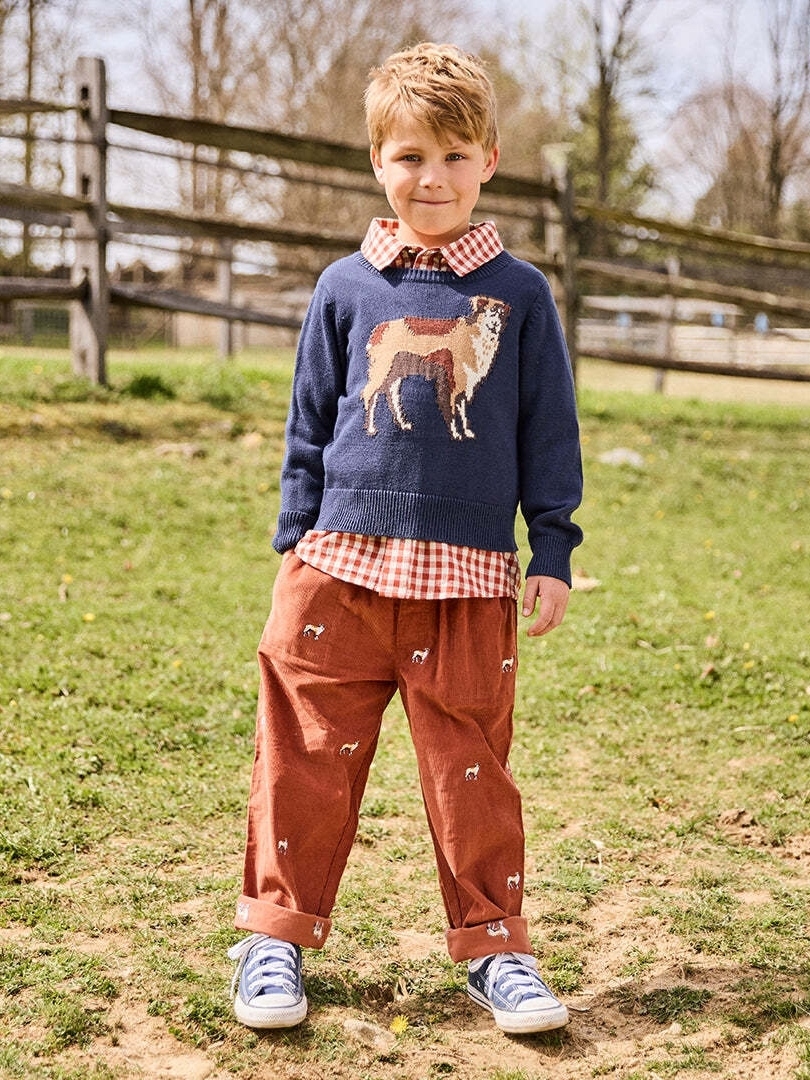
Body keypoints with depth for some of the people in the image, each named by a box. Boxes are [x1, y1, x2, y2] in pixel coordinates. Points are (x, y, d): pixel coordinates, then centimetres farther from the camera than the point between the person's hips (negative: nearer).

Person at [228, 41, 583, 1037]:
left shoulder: (518, 293, 5)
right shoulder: (346, 288, 7)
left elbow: (550, 432, 8)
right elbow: (308, 425, 13)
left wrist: (553, 554, 4)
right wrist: (295, 543, 9)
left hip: (469, 579, -1)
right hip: (343, 565, 1)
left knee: (471, 771, 5)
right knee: (309, 760, 5)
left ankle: (494, 947, 19)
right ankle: (277, 936, 19)